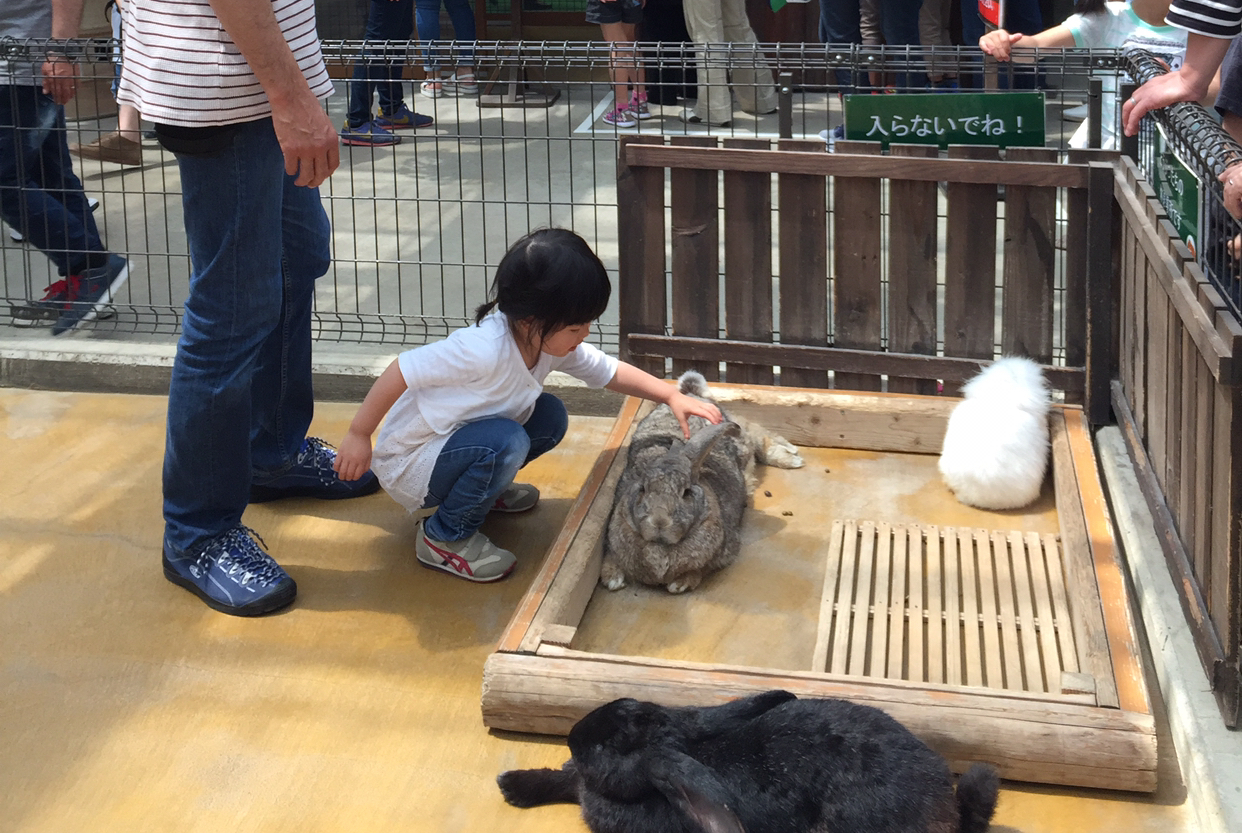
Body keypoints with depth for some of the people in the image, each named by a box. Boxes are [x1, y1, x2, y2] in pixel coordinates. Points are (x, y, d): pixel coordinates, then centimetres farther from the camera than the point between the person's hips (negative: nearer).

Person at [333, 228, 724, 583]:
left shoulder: (553, 341, -8)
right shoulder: (484, 350, -34)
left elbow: (609, 371, 6)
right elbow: (401, 372, -27)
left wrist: (672, 395, -5)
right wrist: (358, 436, -19)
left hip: (454, 439, 8)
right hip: (409, 465, -8)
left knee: (551, 416, -1)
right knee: (505, 442, -31)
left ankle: (483, 487, 18)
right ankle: (445, 536, -10)